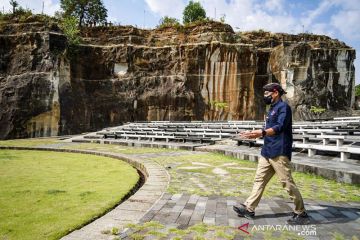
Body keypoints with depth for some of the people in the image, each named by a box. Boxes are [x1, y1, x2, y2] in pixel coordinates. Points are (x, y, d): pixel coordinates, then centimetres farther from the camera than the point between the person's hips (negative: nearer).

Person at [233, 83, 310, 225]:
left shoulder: (283, 107, -10)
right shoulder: (272, 109, 18)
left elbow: (279, 127, -24)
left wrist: (261, 133, -37)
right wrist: (255, 134, 23)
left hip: (279, 152, -9)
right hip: (267, 152, 9)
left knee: (287, 183, -2)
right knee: (259, 180, 9)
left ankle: (301, 213, 12)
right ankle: (249, 208, 15)